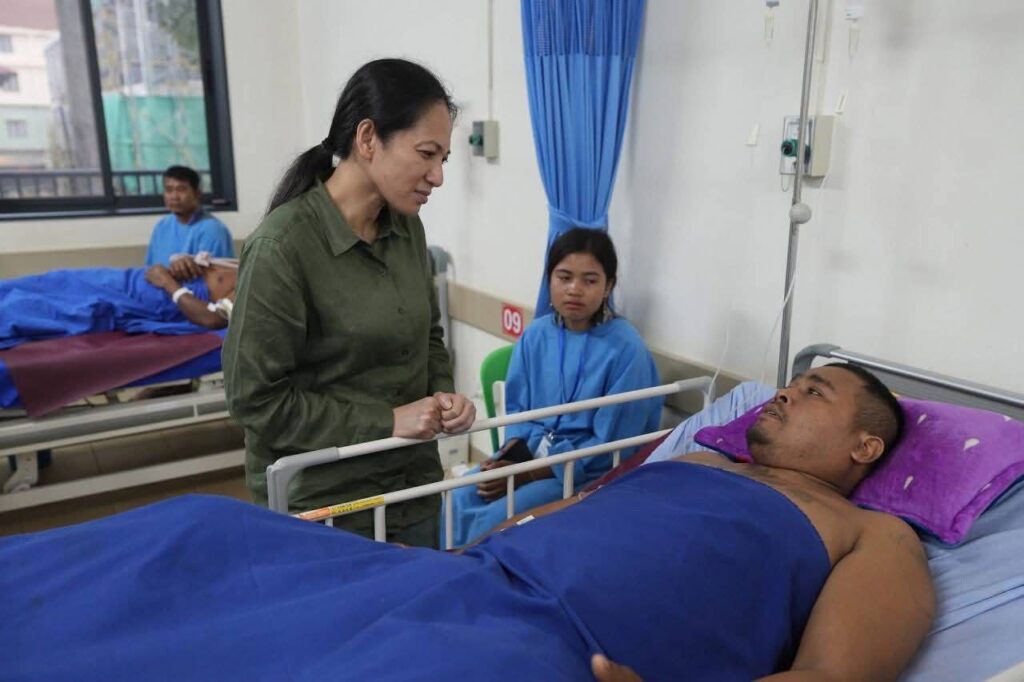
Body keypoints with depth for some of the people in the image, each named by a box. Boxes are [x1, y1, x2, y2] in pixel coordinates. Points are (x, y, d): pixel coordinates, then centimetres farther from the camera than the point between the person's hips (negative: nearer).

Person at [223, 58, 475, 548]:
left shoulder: (407, 227, 0)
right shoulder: (283, 246, -21)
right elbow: (255, 397, -18)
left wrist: (443, 394, -6)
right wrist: (386, 422, -19)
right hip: (321, 505, -6)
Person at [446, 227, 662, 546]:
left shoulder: (626, 349, -17)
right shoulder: (536, 334, 0)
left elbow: (612, 445, -17)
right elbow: (517, 409, 10)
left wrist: (530, 475, -18)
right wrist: (510, 455, -11)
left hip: (588, 472, -5)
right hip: (529, 452, 5)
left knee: (495, 519, -22)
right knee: (460, 501, -15)